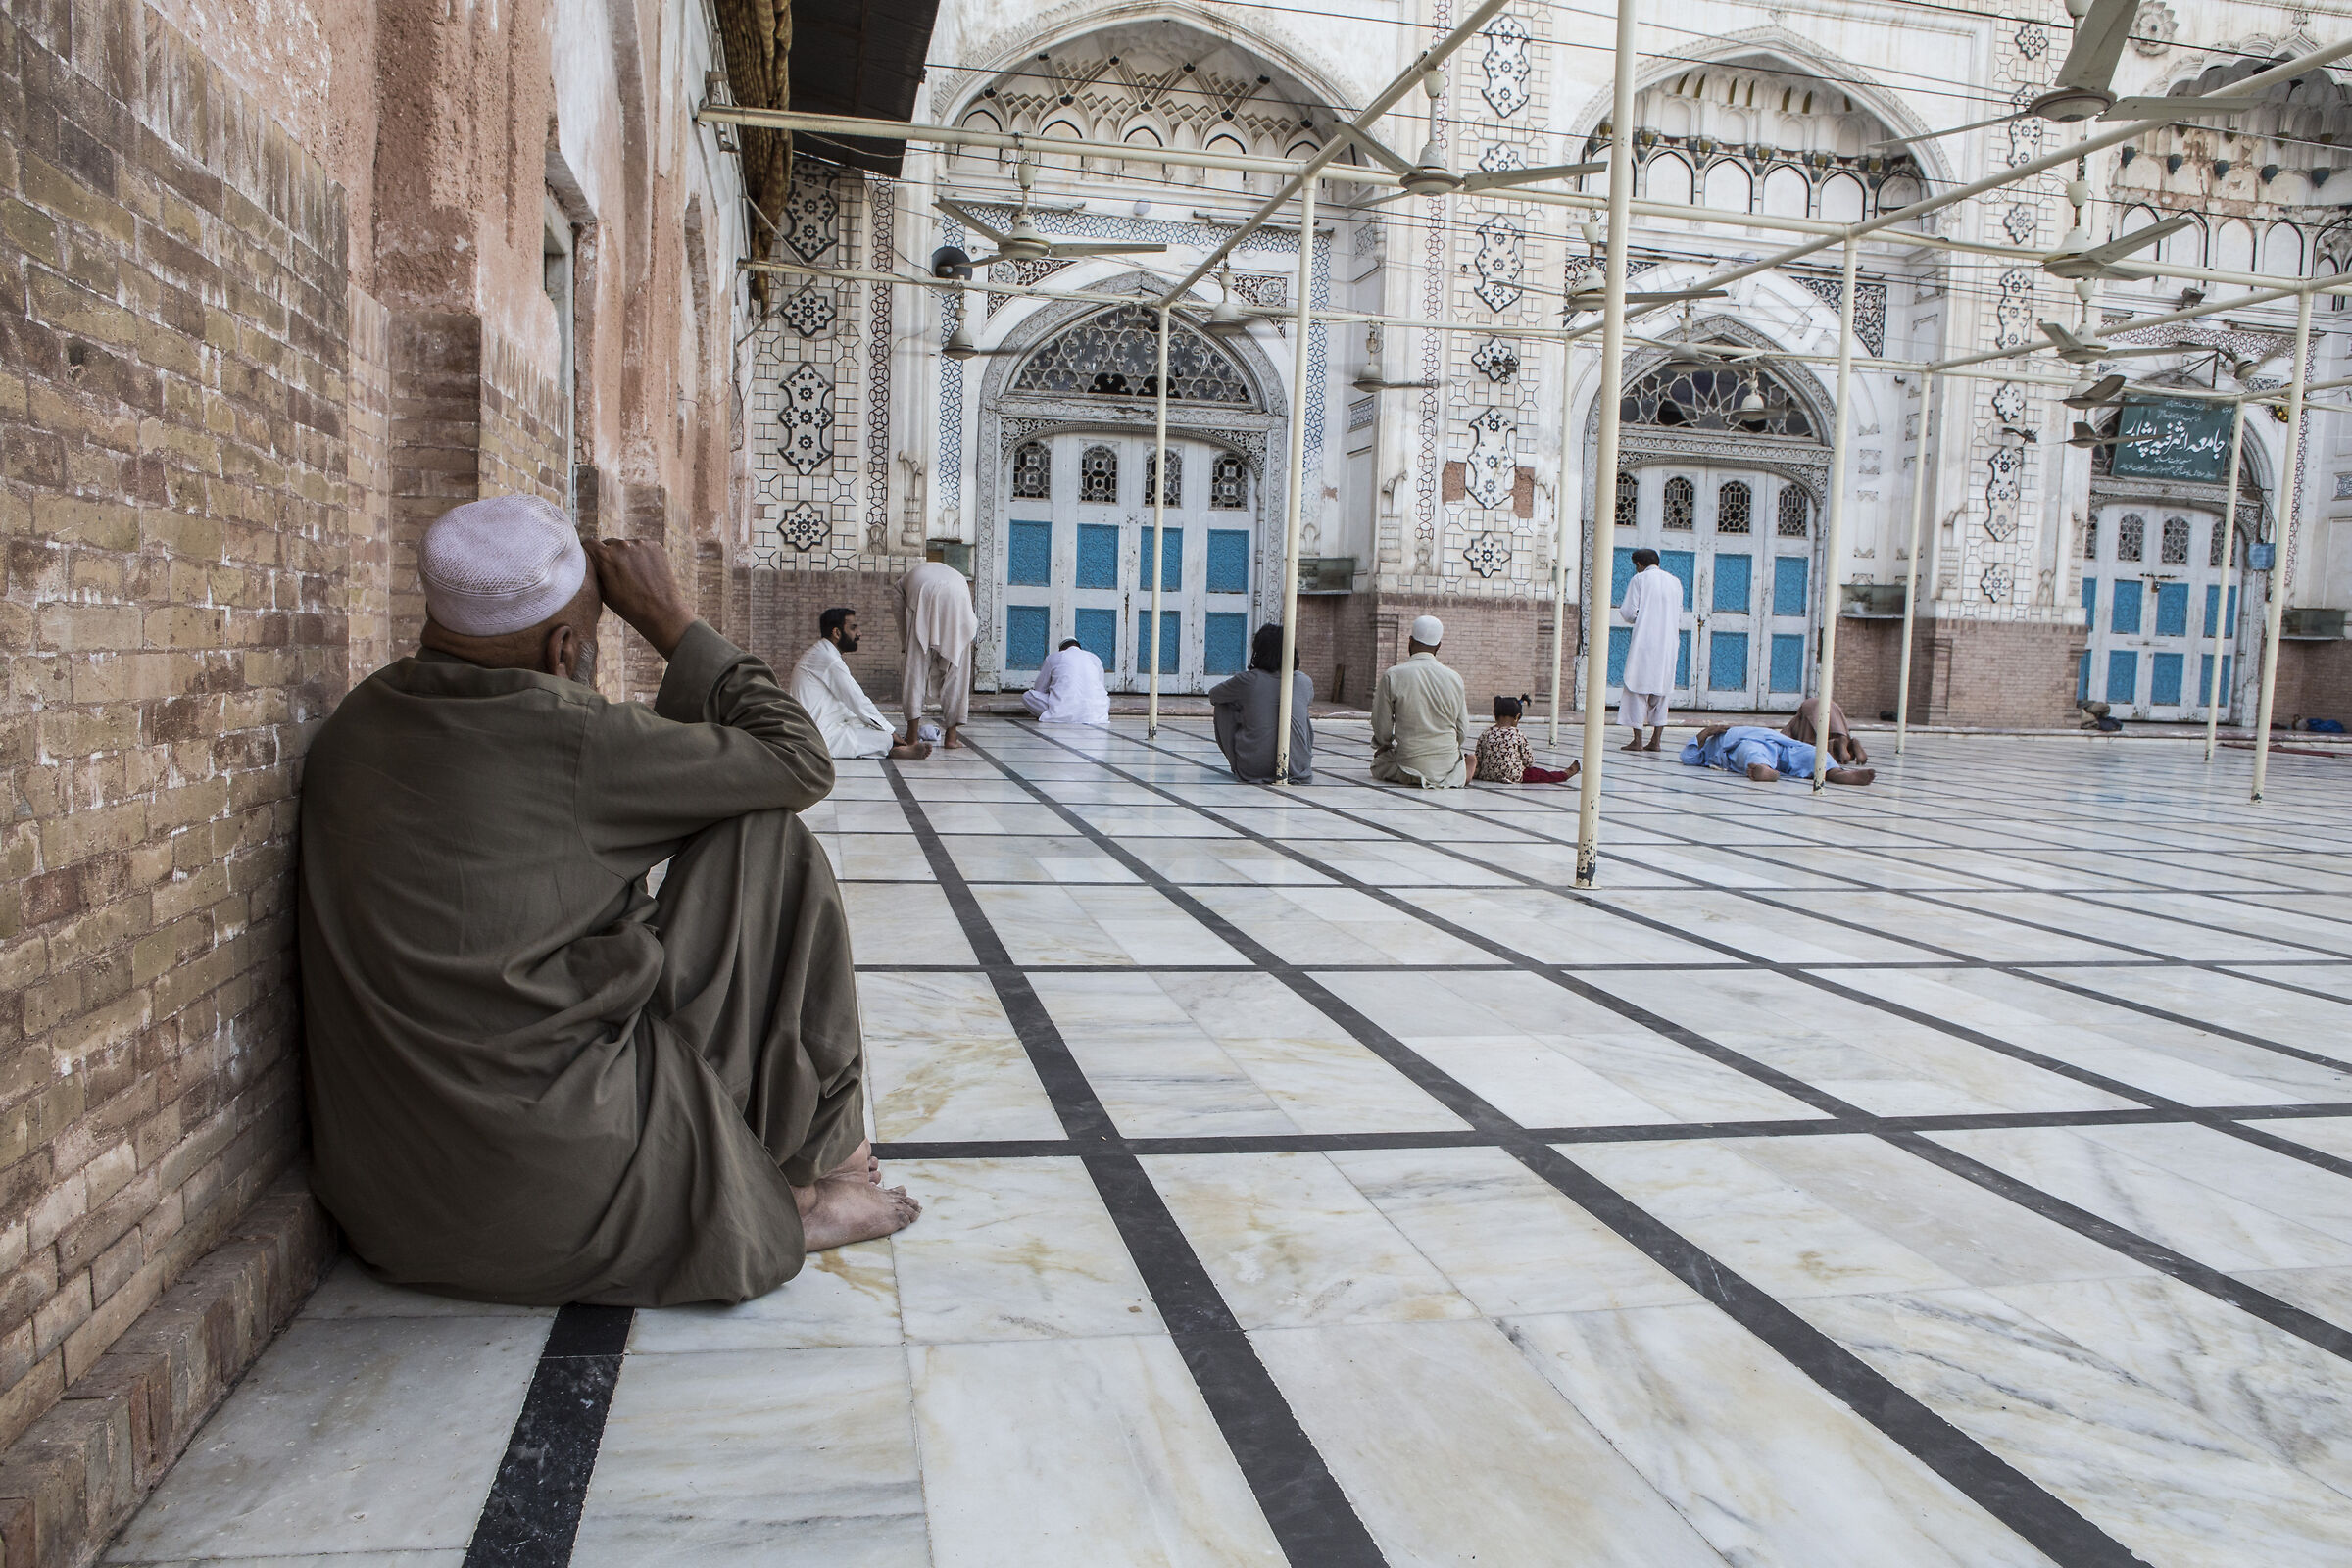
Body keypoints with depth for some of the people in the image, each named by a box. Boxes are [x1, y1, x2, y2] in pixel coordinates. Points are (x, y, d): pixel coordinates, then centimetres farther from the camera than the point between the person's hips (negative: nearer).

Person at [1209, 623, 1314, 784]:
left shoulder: (1247, 680, -6)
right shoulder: (1304, 682, 1)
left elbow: (1213, 695, 14)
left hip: (1252, 769, -3)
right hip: (1297, 769, 3)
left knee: (1222, 706, 17)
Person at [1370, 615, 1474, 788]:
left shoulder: (1392, 676, -11)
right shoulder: (1455, 678, -2)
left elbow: (1382, 732, -6)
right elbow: (1462, 733, 4)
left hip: (1410, 767, -4)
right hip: (1448, 766, 4)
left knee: (1377, 764, 25)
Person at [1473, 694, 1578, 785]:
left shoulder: (1485, 734, 0)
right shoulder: (1518, 735, -7)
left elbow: (1478, 759, 3)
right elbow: (1529, 761, -1)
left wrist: (1476, 771, 20)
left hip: (1487, 775, 3)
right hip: (1513, 776, -3)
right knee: (1542, 774, 16)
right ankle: (1565, 774, 30)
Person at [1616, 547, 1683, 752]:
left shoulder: (1639, 580, -2)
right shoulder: (1675, 581, 13)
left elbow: (1629, 613, -6)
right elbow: (1679, 617, 14)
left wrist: (1621, 610, 15)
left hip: (1644, 642, -5)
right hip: (1668, 644, 5)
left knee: (1637, 689, 0)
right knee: (1661, 691, 9)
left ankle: (1637, 740, -4)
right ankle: (1656, 740, 6)